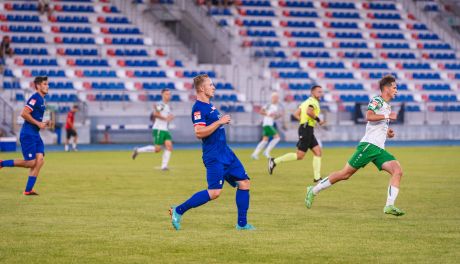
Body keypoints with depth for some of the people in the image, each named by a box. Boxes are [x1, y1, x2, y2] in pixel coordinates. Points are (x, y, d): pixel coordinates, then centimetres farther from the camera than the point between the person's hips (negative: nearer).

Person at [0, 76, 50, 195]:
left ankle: (28, 190, 1)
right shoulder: (35, 98, -14)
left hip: (35, 135, 9)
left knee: (40, 160, -2)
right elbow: (24, 114, -21)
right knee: (31, 162, -9)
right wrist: (38, 123, -17)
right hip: (28, 135, -9)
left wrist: (43, 123, 9)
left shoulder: (42, 100, 16)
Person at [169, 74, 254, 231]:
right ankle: (178, 211, -3)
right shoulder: (198, 108, -15)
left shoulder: (209, 105, 15)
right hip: (214, 156, -10)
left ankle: (242, 224, 9)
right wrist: (219, 122, -22)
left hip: (225, 152, 10)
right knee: (215, 192, -15)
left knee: (244, 183, 4)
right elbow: (199, 132, -27)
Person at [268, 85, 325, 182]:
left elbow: (296, 114, 17)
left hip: (308, 131, 10)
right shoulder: (313, 101, -9)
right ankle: (274, 161, -3)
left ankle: (317, 177, 0)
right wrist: (317, 119, -16)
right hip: (306, 129, -10)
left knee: (318, 151, 4)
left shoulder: (307, 101, 19)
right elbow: (309, 112, -30)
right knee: (300, 155, -9)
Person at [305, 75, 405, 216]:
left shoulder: (387, 106, 22)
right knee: (345, 173, -6)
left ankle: (389, 206, -18)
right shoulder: (377, 100, -4)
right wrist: (387, 116, -18)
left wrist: (387, 133, 17)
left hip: (379, 149, 8)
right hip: (369, 145, -8)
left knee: (397, 171, -12)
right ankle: (314, 191, 8)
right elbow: (369, 116, -23)